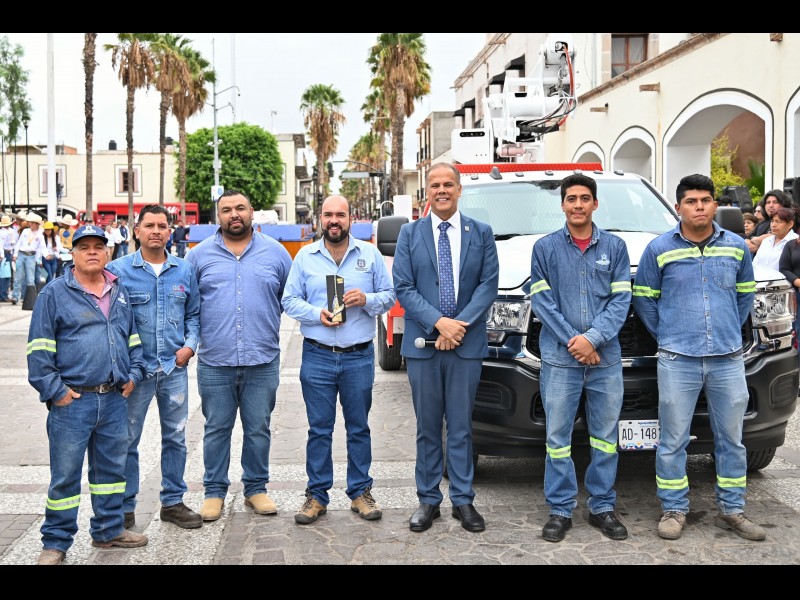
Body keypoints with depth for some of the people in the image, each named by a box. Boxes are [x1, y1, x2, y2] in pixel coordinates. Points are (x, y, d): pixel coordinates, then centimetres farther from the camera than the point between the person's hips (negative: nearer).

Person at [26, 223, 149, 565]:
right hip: (72, 401, -5)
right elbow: (39, 349, -5)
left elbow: (134, 339, 22)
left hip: (115, 400, 5)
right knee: (65, 474, 1)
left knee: (111, 467, 15)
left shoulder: (120, 293, 14)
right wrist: (53, 389, -11)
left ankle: (108, 530, 29)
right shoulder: (55, 293, -2)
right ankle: (56, 543, 13)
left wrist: (133, 374, 10)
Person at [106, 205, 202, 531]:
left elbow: (194, 314, 13)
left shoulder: (184, 270, 6)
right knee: (127, 439, 5)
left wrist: (190, 345, -2)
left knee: (175, 437, 11)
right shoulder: (118, 270, -3)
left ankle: (173, 502, 24)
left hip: (175, 368, 3)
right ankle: (125, 507, 18)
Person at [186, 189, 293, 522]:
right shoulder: (199, 255, 6)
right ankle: (214, 491, 20)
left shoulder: (275, 252, 7)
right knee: (217, 429, 8)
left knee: (258, 429, 8)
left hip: (263, 361, 0)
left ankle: (256, 488, 22)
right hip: (215, 361, 0)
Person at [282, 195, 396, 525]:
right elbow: (289, 300, 5)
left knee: (359, 427, 8)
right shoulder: (305, 256, 7)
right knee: (319, 429, 5)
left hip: (359, 358, 0)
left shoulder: (370, 254, 7)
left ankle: (360, 492, 19)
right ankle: (316, 494, 14)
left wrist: (367, 300, -13)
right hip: (317, 357, 0)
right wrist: (317, 314, -12)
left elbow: (389, 296, 8)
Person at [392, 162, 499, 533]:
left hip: (466, 344, 0)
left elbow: (489, 284, -1)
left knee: (461, 427, 6)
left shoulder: (481, 233, 6)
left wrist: (460, 324, -13)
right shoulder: (410, 234, 6)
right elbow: (403, 287, -1)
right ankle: (428, 500, 17)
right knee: (428, 428, 8)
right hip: (422, 344, 0)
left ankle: (462, 500, 15)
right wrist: (439, 322, -14)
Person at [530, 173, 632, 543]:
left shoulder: (615, 247, 7)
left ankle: (602, 507, 20)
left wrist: (593, 337, -13)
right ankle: (560, 510, 12)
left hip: (606, 358, 1)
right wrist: (573, 341, -11)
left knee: (605, 436, 8)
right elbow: (541, 301, -2)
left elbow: (621, 300, 1)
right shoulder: (545, 247, 4)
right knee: (558, 436, 3)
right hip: (559, 359, -1)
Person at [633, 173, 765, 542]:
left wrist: (730, 330, 11)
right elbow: (642, 297, 5)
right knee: (673, 440, 3)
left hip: (728, 359, 3)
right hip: (677, 360, -2)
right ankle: (674, 510, 16)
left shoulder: (737, 247, 6)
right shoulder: (659, 249, -2)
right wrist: (663, 335, 4)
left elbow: (745, 294, 17)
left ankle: (731, 511, 23)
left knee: (731, 439, 10)